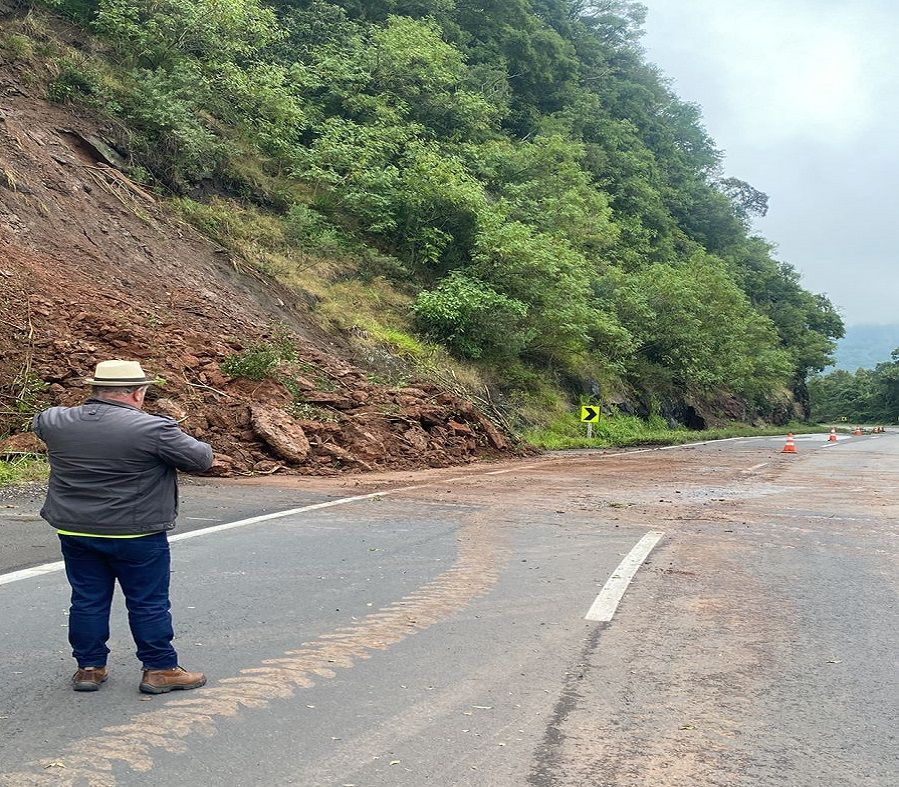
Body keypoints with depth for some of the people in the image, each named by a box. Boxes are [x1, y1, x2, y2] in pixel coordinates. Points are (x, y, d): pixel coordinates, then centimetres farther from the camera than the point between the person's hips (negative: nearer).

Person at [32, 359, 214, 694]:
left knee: (87, 600, 16)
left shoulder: (57, 422, -2)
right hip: (136, 535, -5)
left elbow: (38, 422, 22)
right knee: (149, 603, 7)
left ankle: (89, 667, 25)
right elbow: (201, 459, -11)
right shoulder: (152, 429, -19)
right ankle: (160, 669, 15)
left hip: (74, 532, 5)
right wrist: (183, 442, 10)